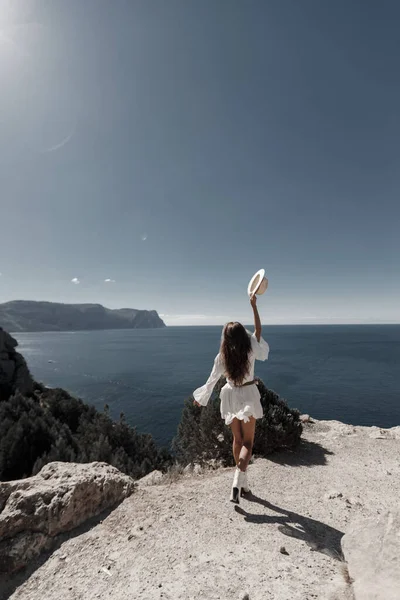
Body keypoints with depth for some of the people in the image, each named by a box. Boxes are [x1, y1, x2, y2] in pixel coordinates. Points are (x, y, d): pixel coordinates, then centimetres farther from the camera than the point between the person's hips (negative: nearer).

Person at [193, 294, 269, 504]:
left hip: (230, 397, 2)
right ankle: (237, 483, -9)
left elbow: (212, 380, -3)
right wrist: (254, 306, 1)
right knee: (248, 442, 7)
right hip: (248, 395, -2)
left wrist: (201, 398, 13)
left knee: (237, 439, 18)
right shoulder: (250, 351, -16)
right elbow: (258, 331, 0)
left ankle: (242, 484, 30)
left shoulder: (222, 356, -13)